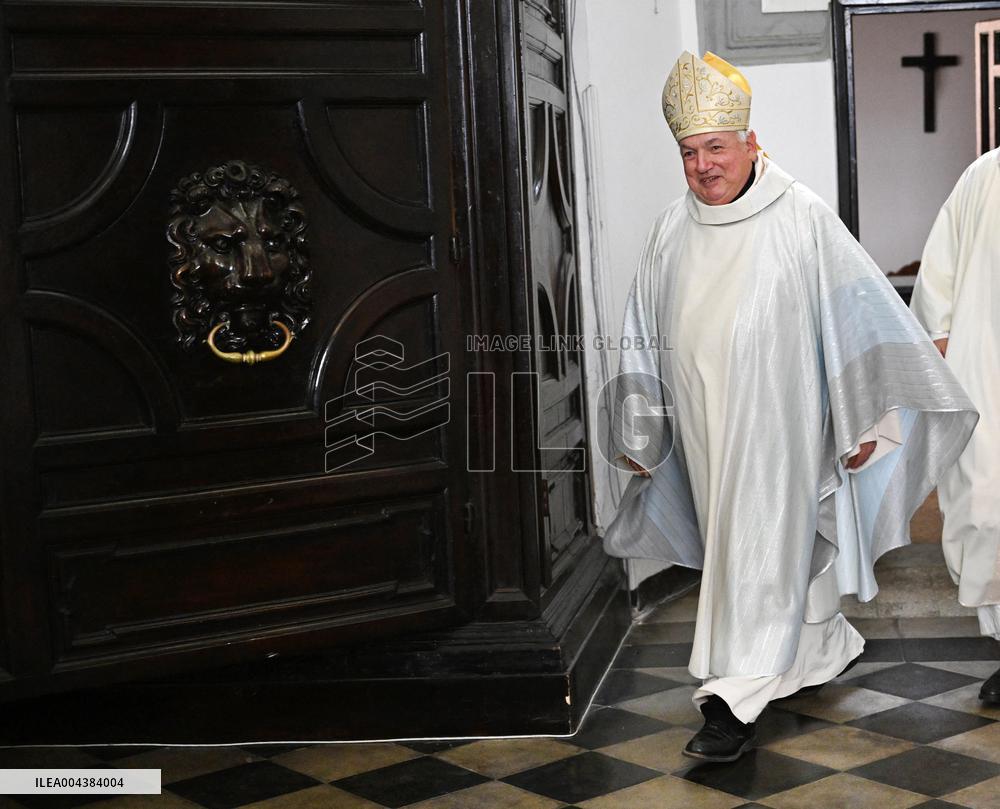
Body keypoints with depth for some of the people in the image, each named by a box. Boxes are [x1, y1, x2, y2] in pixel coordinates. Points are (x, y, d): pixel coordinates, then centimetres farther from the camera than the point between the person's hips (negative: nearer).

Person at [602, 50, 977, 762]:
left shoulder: (801, 218, -6)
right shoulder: (672, 233, 7)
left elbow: (858, 312, -7)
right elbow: (644, 338, 13)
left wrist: (865, 421, -11)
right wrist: (637, 432, 13)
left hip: (774, 424, -5)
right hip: (704, 429, 5)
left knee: (760, 553, -6)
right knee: (734, 546, 15)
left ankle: (734, 704, -4)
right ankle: (827, 648, 36)